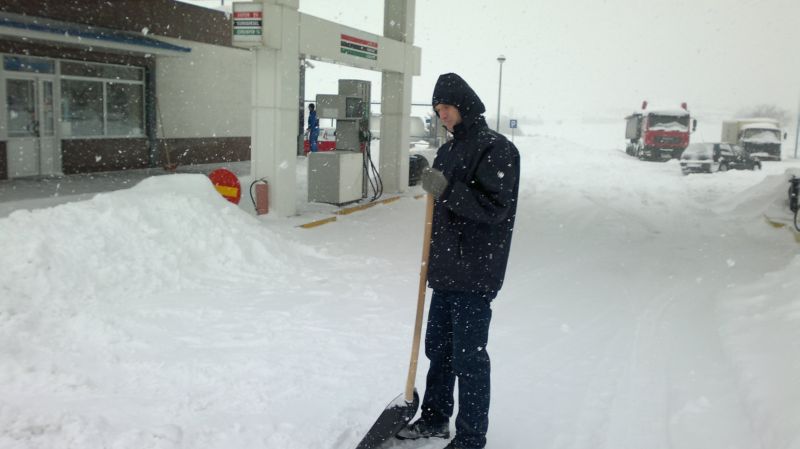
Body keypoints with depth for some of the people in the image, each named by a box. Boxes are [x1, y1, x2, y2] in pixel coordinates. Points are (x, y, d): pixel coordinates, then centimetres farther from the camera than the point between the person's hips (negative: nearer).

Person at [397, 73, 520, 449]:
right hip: (446, 270, 9)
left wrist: (446, 190, -25)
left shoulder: (497, 149, -11)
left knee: (468, 357, -2)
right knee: (438, 347, 18)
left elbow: (494, 208, -19)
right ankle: (435, 418, 34)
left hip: (475, 275, -8)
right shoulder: (449, 150, 15)